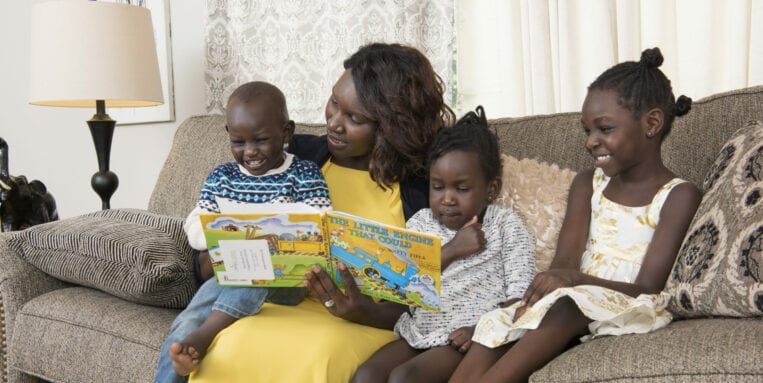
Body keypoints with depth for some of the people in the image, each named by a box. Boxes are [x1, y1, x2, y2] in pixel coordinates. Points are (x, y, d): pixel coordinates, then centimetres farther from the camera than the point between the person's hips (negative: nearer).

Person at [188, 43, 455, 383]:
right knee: (232, 346, -29)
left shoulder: (422, 186, -3)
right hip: (291, 306, 3)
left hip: (374, 322, -2)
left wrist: (366, 313, -22)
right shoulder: (299, 157, 7)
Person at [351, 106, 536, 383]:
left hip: (464, 339, -4)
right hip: (416, 332, 5)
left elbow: (520, 296, -4)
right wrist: (451, 251, -9)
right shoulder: (421, 222, 14)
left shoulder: (506, 225, 4)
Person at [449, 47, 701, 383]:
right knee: (496, 328, -20)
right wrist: (537, 295, -20)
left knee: (565, 307, -35)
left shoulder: (678, 196, -2)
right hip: (572, 299, 6)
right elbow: (563, 263, 3)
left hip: (631, 309, -5)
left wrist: (575, 279, -27)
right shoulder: (587, 185, 15)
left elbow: (647, 288, -11)